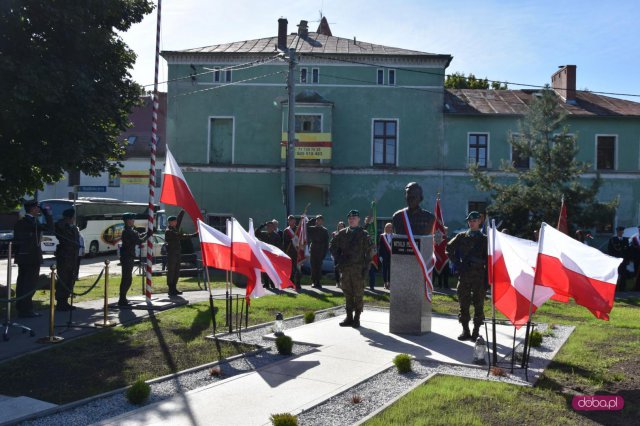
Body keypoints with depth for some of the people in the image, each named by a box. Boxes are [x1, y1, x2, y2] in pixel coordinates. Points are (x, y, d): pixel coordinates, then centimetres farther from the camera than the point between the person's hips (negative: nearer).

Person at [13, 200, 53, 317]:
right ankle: (26, 310, -6)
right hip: (32, 257, -8)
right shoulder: (33, 222, -15)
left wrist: (18, 254, 19)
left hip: (22, 257, 8)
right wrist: (47, 213, -6)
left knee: (21, 283, 11)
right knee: (30, 285, -6)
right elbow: (50, 228, -14)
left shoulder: (19, 223, 11)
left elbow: (16, 240, 14)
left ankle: (20, 308, 16)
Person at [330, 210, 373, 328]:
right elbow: (333, 246, 17)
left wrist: (365, 267, -8)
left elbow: (368, 251, -1)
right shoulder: (342, 233, 10)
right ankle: (349, 317, 17)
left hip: (358, 268, -3)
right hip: (345, 267, 3)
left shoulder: (363, 234, 1)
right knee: (347, 293, 9)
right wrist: (338, 259, 4)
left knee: (358, 294, 0)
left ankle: (357, 318, 8)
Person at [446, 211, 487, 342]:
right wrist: (456, 263, 1)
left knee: (478, 304, 2)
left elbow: (489, 260, 2)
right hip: (464, 274, 2)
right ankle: (465, 331, 14)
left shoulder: (484, 239, 5)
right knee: (463, 303, 5)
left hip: (479, 275, -2)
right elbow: (449, 249, 12)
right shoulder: (461, 237, 8)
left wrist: (487, 278, -7)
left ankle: (476, 332, 11)